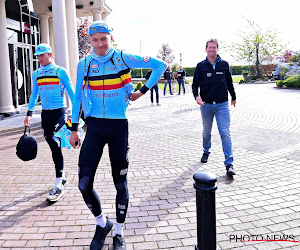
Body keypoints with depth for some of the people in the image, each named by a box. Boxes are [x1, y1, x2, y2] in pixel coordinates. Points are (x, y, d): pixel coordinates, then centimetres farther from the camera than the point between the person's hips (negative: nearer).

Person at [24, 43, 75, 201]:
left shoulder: (61, 71, -3)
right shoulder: (36, 74, 11)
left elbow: (71, 92, -1)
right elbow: (34, 95, 18)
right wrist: (29, 114, 11)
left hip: (59, 112, -5)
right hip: (45, 114, 5)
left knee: (55, 145, -14)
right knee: (53, 147, 9)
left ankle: (58, 185, -10)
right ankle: (62, 176, 27)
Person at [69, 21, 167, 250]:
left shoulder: (123, 58, -4)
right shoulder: (84, 64, 3)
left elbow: (160, 65, 5)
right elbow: (78, 97, 11)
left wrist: (142, 91, 0)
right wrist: (74, 129, 10)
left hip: (119, 127, -2)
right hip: (94, 127, 2)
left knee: (120, 183, 6)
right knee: (84, 184, -5)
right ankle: (102, 223, 23)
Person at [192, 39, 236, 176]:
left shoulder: (224, 64, 5)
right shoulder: (200, 66, 3)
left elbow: (229, 83, 16)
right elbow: (195, 84, 4)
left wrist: (233, 97, 26)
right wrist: (196, 96, -15)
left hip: (222, 104, -1)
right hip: (206, 105, 1)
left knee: (225, 133, -9)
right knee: (206, 132, 16)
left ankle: (229, 163, -8)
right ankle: (206, 151, 41)